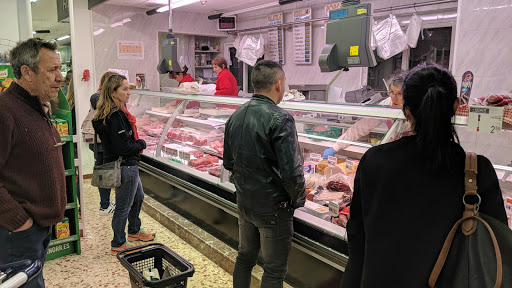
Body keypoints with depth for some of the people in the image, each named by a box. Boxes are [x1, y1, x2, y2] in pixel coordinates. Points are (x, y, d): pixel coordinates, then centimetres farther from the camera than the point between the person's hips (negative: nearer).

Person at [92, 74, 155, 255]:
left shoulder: (117, 112, 8)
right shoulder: (115, 116, -24)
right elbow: (123, 147, -25)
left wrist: (136, 145, 1)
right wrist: (141, 144, -10)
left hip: (129, 166, 11)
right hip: (124, 167, -11)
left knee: (138, 197, 26)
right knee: (123, 207, 3)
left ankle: (134, 232, 44)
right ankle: (118, 245, 20)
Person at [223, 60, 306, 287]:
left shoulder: (235, 116, 1)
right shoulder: (280, 119, -22)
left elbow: (228, 163, 9)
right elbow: (291, 172, -24)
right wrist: (298, 200, -7)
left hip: (244, 202, 7)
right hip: (272, 207, -7)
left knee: (245, 258, 24)